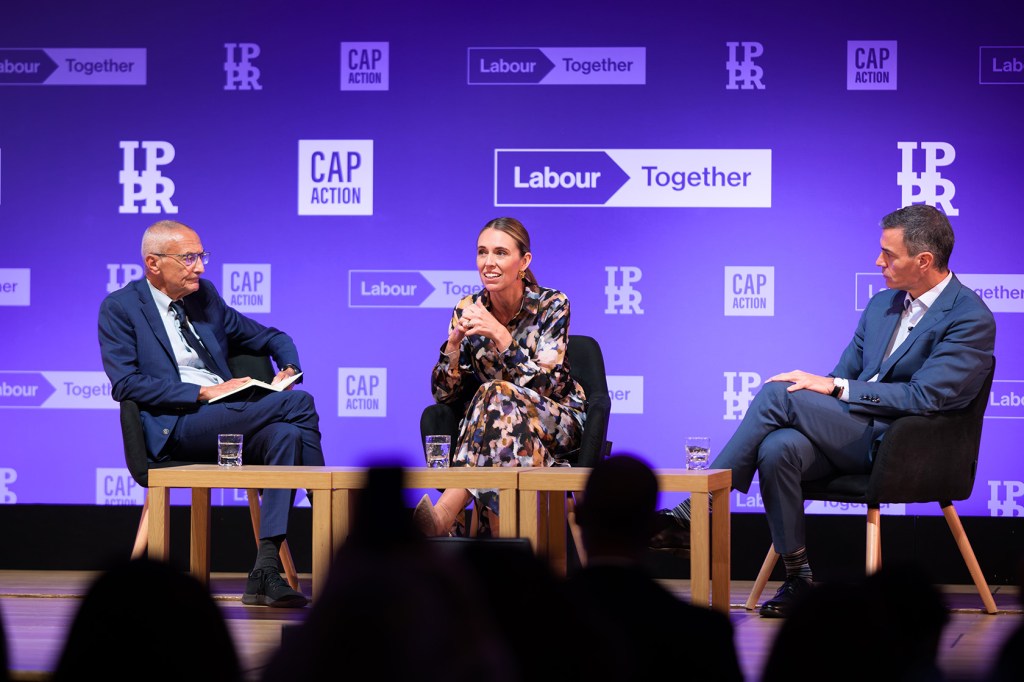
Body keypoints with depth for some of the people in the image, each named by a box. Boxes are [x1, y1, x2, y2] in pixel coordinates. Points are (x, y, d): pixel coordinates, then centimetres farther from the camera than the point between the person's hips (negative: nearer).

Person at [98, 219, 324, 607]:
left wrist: (289, 368, 5)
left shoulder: (205, 296, 20)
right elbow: (125, 383, -11)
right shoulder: (119, 309, 3)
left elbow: (272, 338, 29)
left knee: (285, 436, -29)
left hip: (225, 422, 6)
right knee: (300, 403, -22)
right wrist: (202, 392, -17)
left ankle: (265, 573, -31)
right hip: (175, 428, -6)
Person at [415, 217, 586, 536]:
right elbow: (445, 394, -4)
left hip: (558, 422, -3)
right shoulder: (468, 309, -1)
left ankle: (444, 514, -44)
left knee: (497, 396, -34)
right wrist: (455, 340, -21)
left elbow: (543, 385, -20)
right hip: (495, 421, 3)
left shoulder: (552, 305, -10)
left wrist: (500, 335, -30)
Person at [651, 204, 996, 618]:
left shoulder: (972, 319, -7)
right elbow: (843, 375, 21)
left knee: (777, 393, -23)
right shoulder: (883, 304, 19)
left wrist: (834, 386, -16)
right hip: (854, 435, 7)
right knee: (777, 449, -28)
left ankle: (692, 514, -18)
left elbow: (924, 397, -16)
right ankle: (799, 579, -19)